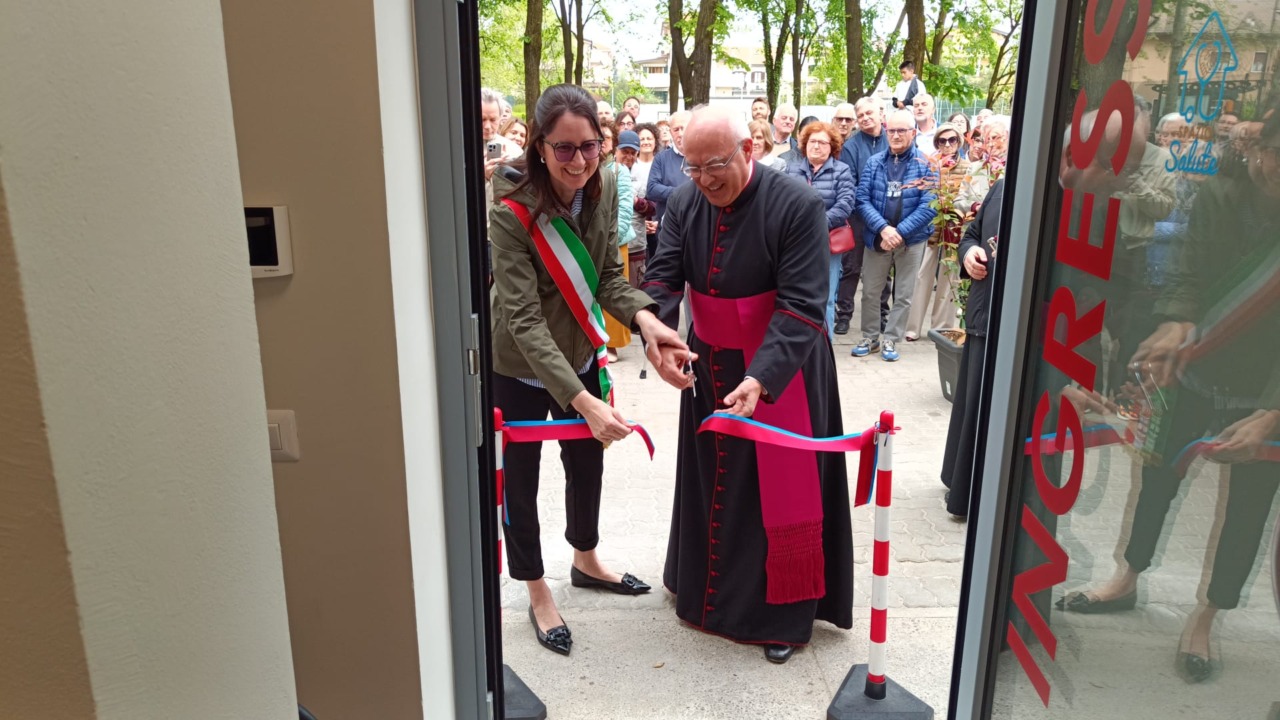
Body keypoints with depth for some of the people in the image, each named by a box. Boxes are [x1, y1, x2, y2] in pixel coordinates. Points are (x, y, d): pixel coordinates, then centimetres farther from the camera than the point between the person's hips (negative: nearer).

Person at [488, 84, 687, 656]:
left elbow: (608, 276, -5)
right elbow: (524, 320, -33)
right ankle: (538, 596, 31)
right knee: (520, 480, 9)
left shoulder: (602, 189, -11)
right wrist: (581, 400, -42)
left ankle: (585, 561, 47)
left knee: (588, 462, 21)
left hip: (579, 355, 6)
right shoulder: (512, 215, -29)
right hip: (518, 369, -6)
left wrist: (643, 316, -28)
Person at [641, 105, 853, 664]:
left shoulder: (798, 206, -21)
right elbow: (663, 278, -9)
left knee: (780, 487, 4)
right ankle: (706, 583, 41)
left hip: (780, 367, -5)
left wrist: (760, 378, -37)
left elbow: (801, 304, -26)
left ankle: (784, 613, 23)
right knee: (711, 479, 19)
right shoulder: (684, 203, -5)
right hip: (710, 363, 5)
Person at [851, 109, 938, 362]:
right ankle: (870, 338, 24)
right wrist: (883, 229, -19)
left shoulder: (926, 165, -6)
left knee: (903, 295, 7)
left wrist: (899, 232, -19)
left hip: (912, 240, -2)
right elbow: (862, 199, -5)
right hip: (876, 238, 2)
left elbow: (929, 206, -12)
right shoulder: (874, 163, 1)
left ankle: (890, 340, 21)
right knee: (870, 292, 9)